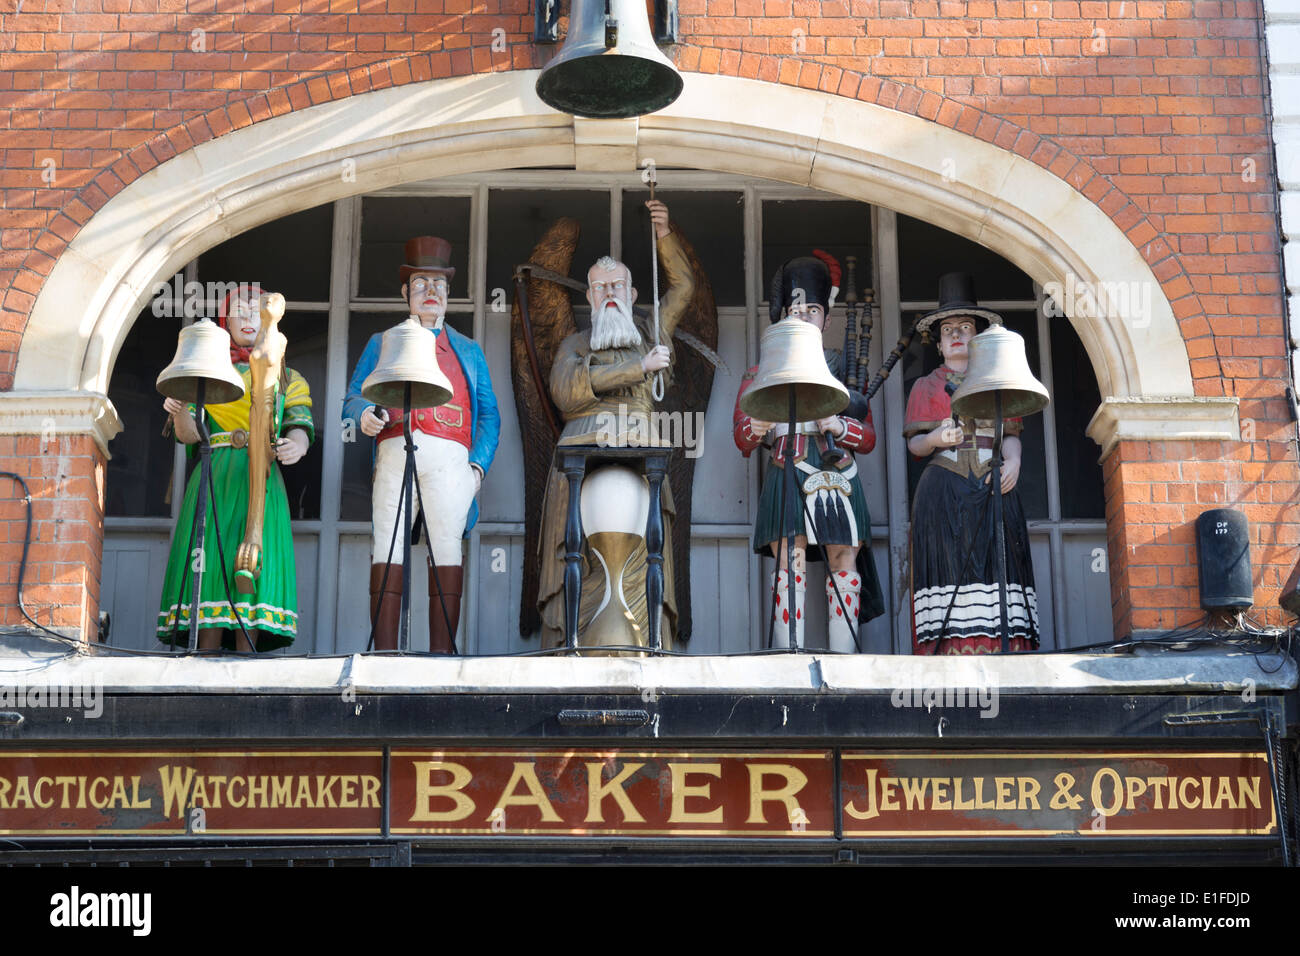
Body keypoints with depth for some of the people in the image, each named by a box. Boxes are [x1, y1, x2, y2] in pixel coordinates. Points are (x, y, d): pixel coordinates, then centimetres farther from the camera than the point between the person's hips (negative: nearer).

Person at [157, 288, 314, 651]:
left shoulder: (285, 377, 19)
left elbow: (300, 425, 4)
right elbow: (189, 434, 6)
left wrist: (295, 447, -20)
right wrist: (180, 411, -17)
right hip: (214, 476, 0)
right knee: (211, 557, -11)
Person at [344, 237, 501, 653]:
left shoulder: (468, 350, 26)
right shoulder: (382, 343, 26)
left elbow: (489, 414, 18)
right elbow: (353, 397, 17)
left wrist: (478, 465, 2)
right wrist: (365, 414, -8)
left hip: (448, 458, 0)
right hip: (394, 452, 0)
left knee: (447, 544, -13)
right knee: (386, 544, -13)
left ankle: (442, 653, -17)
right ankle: (384, 654, -16)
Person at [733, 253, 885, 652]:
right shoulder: (762, 373, 17)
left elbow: (868, 437, 11)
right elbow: (741, 437, 7)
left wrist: (838, 425, -11)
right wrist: (757, 428, -18)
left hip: (838, 478, 2)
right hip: (786, 480, -1)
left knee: (844, 565, -5)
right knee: (790, 565, -12)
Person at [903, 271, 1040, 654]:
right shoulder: (926, 387, 18)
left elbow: (1012, 434, 11)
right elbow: (914, 443, 8)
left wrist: (1013, 460, -11)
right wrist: (935, 440, -15)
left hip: (993, 488, 1)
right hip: (944, 491, -1)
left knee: (998, 560, -10)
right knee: (951, 561, -12)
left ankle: (1000, 646, -14)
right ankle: (955, 649, -18)